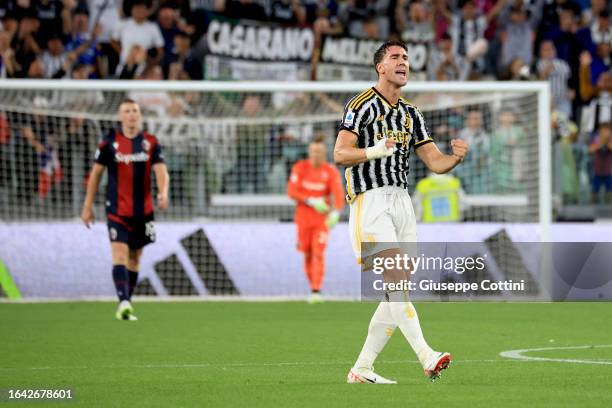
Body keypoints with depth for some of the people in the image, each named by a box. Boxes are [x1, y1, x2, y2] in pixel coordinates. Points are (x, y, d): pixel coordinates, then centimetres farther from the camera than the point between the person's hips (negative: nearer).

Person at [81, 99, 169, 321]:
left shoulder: (151, 143, 2)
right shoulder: (109, 142, -2)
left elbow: (161, 171, -7)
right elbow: (95, 173, 5)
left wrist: (163, 193, -28)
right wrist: (88, 206, 5)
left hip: (143, 211, 3)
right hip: (116, 209, -3)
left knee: (134, 258, 10)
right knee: (120, 253, -17)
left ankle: (126, 304, 20)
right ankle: (123, 302, -29)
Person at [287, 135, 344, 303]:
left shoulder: (331, 171, -7)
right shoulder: (300, 168, -3)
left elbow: (339, 195, -17)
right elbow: (292, 191, -9)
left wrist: (336, 212, -36)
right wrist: (311, 201, -22)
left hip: (323, 219, -2)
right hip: (303, 218, 2)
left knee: (318, 254, -14)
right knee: (308, 255, 6)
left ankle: (316, 291, -18)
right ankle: (313, 287, 21)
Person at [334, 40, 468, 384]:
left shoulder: (411, 114, 19)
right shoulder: (363, 105, -4)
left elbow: (435, 162, 14)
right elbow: (340, 154, -11)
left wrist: (456, 157, -7)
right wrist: (375, 151, -28)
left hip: (402, 201, 8)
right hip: (371, 201, -8)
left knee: (396, 292, 3)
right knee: (396, 281, -18)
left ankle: (362, 368, 9)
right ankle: (427, 357, -29)